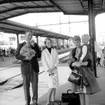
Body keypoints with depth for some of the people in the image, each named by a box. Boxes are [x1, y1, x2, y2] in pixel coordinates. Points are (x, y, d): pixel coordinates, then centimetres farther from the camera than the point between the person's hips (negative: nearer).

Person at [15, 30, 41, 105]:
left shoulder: (35, 45, 6)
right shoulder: (21, 45, 1)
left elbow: (39, 55, -3)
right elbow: (17, 56, -8)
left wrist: (32, 47, -15)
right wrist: (25, 57, -24)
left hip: (34, 67, 1)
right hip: (25, 68, -1)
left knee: (35, 84, 3)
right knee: (26, 85, 4)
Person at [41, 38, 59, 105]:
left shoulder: (55, 50, 5)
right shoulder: (44, 52, -2)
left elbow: (57, 60, 3)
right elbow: (44, 62, -5)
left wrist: (53, 68, -11)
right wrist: (48, 70, -13)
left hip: (54, 70, 3)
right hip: (48, 70, -3)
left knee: (55, 85, 3)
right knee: (52, 85, -13)